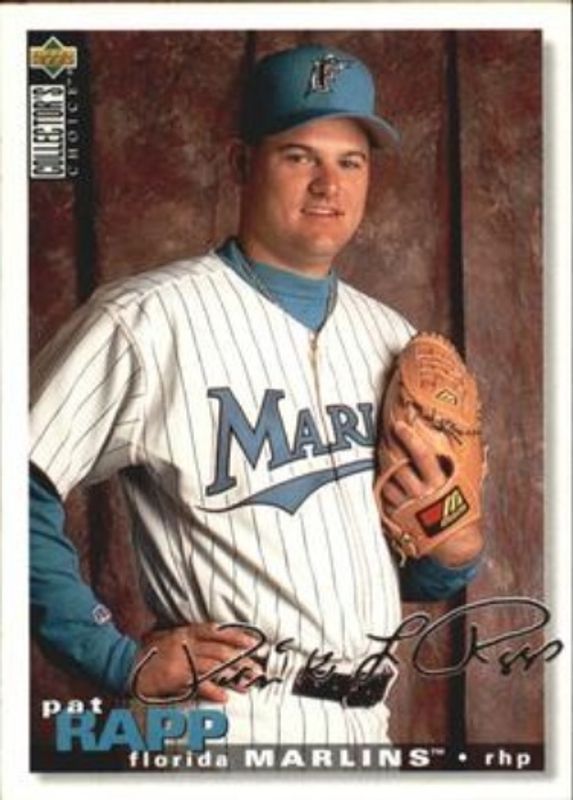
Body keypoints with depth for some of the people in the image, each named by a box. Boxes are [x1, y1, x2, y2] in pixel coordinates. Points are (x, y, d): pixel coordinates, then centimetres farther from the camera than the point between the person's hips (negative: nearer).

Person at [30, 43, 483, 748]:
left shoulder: (392, 340, 8)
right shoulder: (147, 319, -12)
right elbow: (25, 496, -13)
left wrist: (455, 552, -5)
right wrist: (123, 662, -15)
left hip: (368, 725, 6)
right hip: (229, 724, -6)